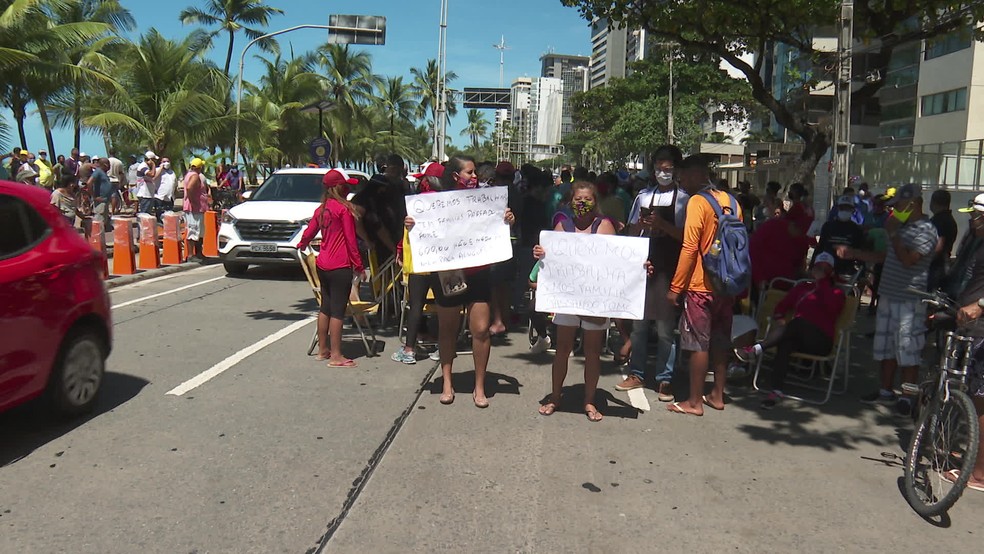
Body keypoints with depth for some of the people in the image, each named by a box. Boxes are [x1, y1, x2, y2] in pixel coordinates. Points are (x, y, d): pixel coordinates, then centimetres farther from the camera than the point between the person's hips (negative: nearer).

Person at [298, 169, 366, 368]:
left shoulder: (321, 209, 10)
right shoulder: (344, 208, -11)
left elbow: (308, 233, 16)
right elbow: (350, 239, -12)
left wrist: (301, 246, 38)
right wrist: (359, 265, -7)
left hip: (323, 264, 8)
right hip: (340, 266, -8)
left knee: (325, 307, 16)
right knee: (338, 310, -4)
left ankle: (323, 350, 24)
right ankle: (336, 356, 0)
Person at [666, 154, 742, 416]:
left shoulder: (697, 202, -13)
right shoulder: (731, 201, 9)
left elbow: (689, 248, -18)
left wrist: (675, 287, -14)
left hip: (701, 286, -7)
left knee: (698, 343, 0)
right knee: (721, 341, 14)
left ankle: (695, 402, 6)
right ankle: (717, 395, 24)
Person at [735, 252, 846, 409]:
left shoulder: (837, 293, 16)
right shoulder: (802, 288, 26)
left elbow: (832, 308, -8)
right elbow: (782, 306, 18)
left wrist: (822, 281, -1)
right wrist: (778, 319, -4)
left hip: (820, 341, -2)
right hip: (799, 339, 2)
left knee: (798, 323, -34)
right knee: (785, 342, -35)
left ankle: (756, 349, -37)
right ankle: (777, 391, -43)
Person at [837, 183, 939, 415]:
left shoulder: (926, 230, -13)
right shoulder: (901, 227, 15)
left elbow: (908, 260, -24)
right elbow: (885, 257, 24)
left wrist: (892, 234, -17)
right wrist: (853, 254, 18)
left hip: (909, 300, -9)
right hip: (888, 295, 9)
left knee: (907, 349, -3)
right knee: (885, 346, 14)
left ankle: (908, 396, 8)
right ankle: (886, 391, 25)